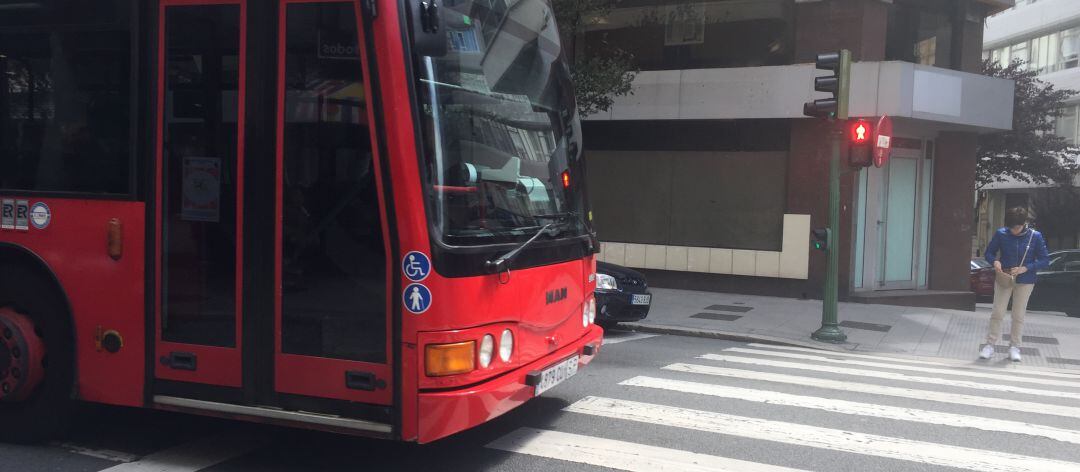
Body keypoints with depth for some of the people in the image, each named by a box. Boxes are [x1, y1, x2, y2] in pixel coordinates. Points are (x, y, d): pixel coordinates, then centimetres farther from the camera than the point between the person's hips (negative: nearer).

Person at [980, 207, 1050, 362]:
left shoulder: (1035, 236, -10)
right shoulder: (1001, 234, -9)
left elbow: (1045, 261, -7)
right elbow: (989, 252, 2)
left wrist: (1026, 268, -21)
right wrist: (995, 261, -21)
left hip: (1025, 281, 0)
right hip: (1003, 279, 1)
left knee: (1018, 316, 7)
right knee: (997, 313, 1)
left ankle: (1014, 347, 18)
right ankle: (990, 345, 9)